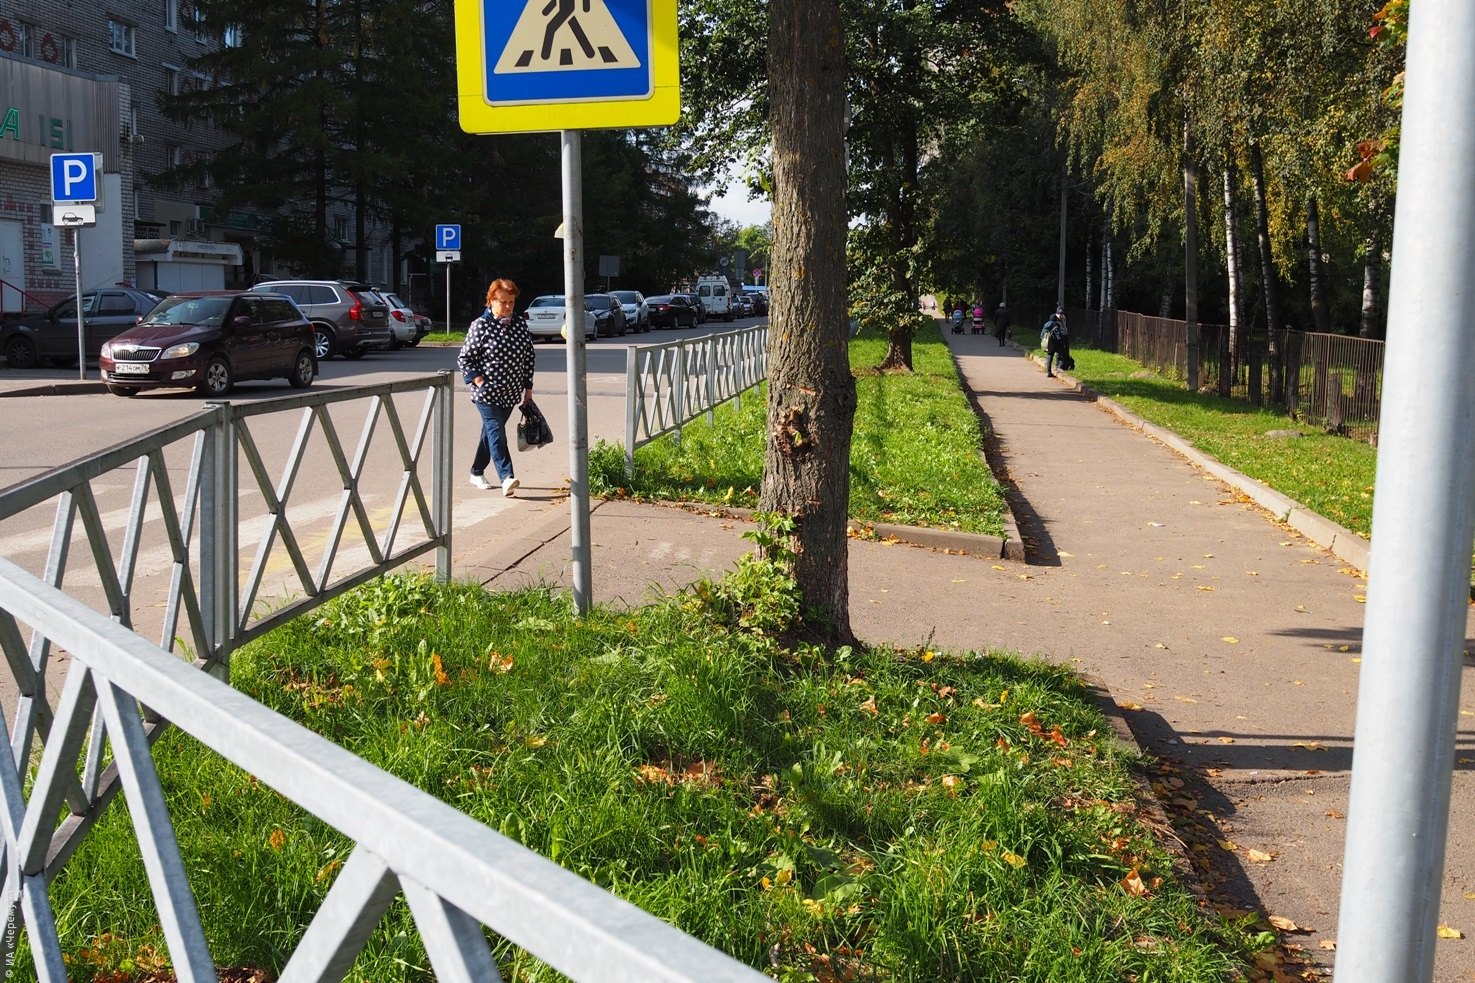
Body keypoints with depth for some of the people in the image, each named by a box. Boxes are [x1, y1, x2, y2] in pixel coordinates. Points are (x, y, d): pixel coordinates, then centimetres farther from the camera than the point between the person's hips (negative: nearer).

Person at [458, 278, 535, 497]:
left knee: (491, 430, 15)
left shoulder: (520, 323, 6)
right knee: (496, 431, -15)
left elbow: (529, 356, 14)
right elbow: (464, 358, -3)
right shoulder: (480, 325, -8)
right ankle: (507, 478, -25)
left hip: (510, 392, 5)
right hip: (487, 393, -5)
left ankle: (477, 472, 30)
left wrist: (528, 386, 11)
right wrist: (477, 379, -14)